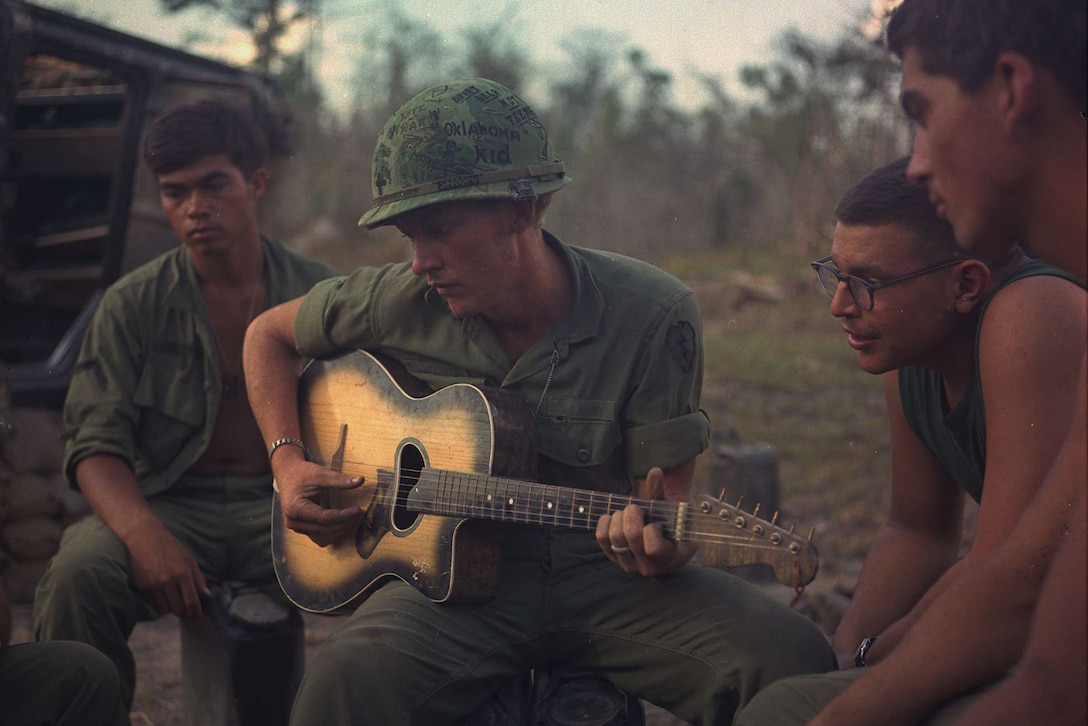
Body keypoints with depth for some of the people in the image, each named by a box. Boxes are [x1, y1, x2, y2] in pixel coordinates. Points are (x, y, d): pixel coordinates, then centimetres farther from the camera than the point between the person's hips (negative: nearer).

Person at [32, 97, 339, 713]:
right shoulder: (135, 304, 5)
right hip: (171, 505, 0)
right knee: (80, 571, -31)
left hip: (291, 507, 0)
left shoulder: (321, 295, 6)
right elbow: (97, 443, -3)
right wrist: (144, 535, -25)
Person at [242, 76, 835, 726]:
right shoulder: (401, 301, -2)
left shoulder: (654, 316, -9)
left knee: (791, 658, -26)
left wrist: (662, 548, -30)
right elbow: (270, 333, 16)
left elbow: (668, 496, -6)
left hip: (607, 575, 0)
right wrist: (290, 462, 2)